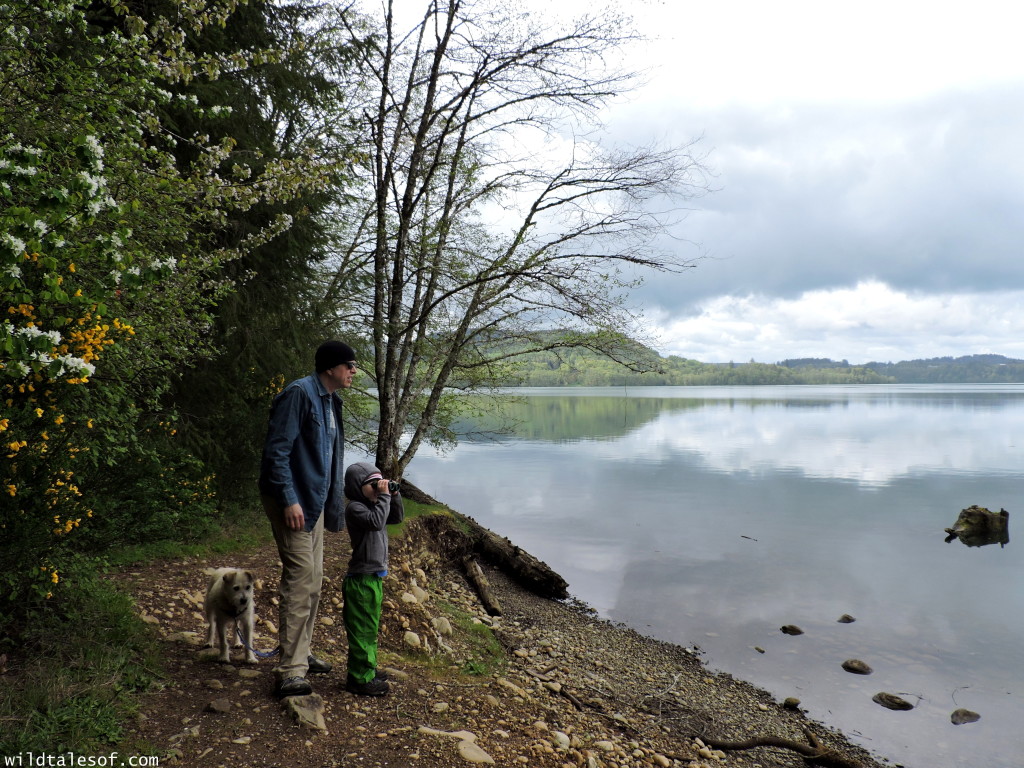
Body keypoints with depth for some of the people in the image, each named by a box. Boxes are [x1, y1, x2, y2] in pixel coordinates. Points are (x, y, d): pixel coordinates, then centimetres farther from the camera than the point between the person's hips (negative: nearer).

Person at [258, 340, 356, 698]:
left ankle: (300, 653, 29)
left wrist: (332, 501, 20)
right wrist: (288, 500, -24)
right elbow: (276, 449, -20)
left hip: (314, 500, 10)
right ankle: (290, 671, -5)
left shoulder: (330, 400, 12)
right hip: (293, 500, -10)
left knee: (312, 582, 16)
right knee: (300, 579, -11)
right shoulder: (299, 393, -16)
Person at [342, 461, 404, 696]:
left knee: (370, 628, 20)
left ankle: (367, 669, 32)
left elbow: (397, 517, 18)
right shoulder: (354, 507, -15)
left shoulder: (373, 505, 13)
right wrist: (384, 497, -23)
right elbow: (376, 521, -31)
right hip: (362, 578, -10)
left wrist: (394, 496, 4)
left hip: (374, 577, 10)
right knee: (362, 629, -3)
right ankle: (360, 679, 5)